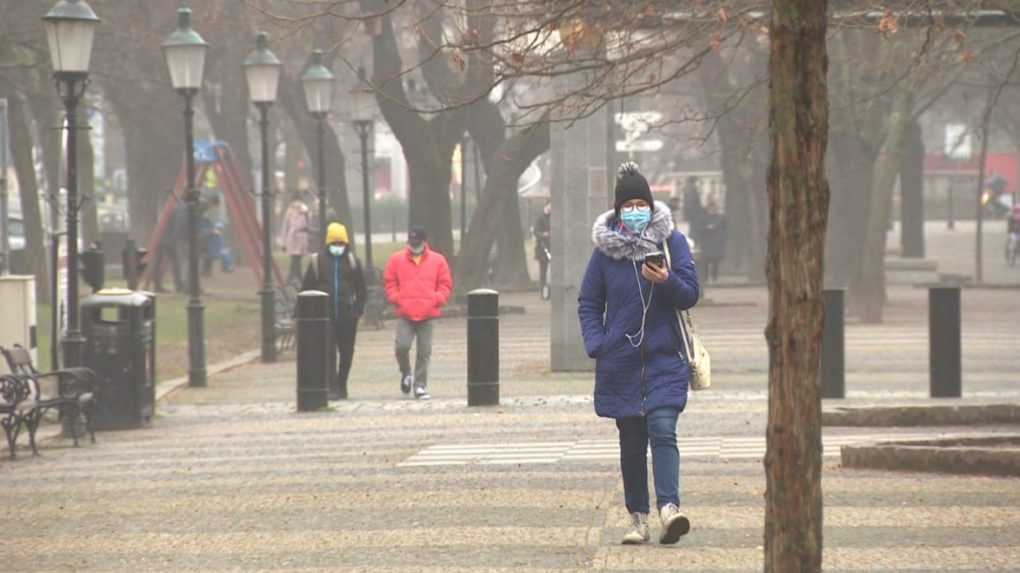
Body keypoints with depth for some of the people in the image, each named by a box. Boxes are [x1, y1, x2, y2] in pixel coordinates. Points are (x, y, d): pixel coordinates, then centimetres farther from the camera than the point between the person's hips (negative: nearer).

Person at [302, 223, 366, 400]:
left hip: (347, 314, 2)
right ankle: (331, 387, -8)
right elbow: (307, 287, 5)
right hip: (325, 315, -2)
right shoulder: (318, 261, 2)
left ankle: (341, 385, 21)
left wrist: (359, 308, 1)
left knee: (346, 352, 7)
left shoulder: (353, 261, 6)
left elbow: (361, 288, 11)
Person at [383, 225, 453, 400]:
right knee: (402, 346, -14)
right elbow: (389, 282, 10)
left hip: (427, 315, 0)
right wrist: (396, 299, -3)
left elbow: (445, 285, 9)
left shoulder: (437, 260, 7)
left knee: (424, 352, 0)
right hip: (404, 314, 0)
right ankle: (406, 373, 14)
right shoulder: (396, 259, 7)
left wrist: (435, 300, -5)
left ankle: (420, 385, 8)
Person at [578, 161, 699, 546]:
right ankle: (638, 518, 12)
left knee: (662, 430, -17)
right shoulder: (605, 248, 3)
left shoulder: (672, 241, 0)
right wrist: (596, 345, -6)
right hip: (621, 364, 2)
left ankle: (669, 508, -26)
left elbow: (690, 295, 0)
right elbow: (589, 302, 9)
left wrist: (666, 281, -21)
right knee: (631, 442, 6)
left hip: (664, 359, -2)